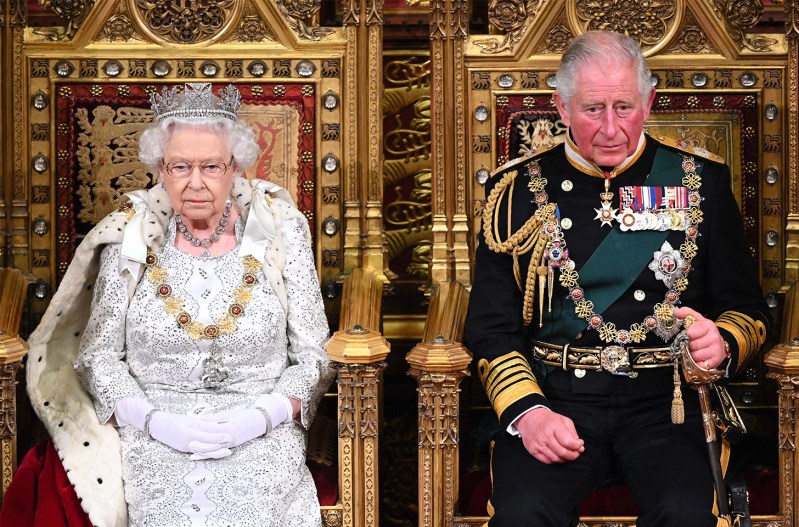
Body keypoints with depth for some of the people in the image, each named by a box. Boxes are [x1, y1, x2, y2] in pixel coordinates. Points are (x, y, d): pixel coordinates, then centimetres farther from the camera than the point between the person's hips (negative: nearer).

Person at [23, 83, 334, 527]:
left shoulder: (279, 233, 4)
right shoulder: (131, 239, 5)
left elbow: (314, 356, 5)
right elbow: (98, 356, 6)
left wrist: (262, 416, -13)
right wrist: (155, 421, -11)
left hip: (261, 436, 0)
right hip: (154, 436, 0)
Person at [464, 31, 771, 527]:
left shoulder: (701, 182, 10)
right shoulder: (519, 190, 9)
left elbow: (748, 309, 12)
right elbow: (490, 327, 5)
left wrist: (722, 344, -12)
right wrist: (527, 411, -12)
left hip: (664, 398, 1)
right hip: (555, 395, 0)